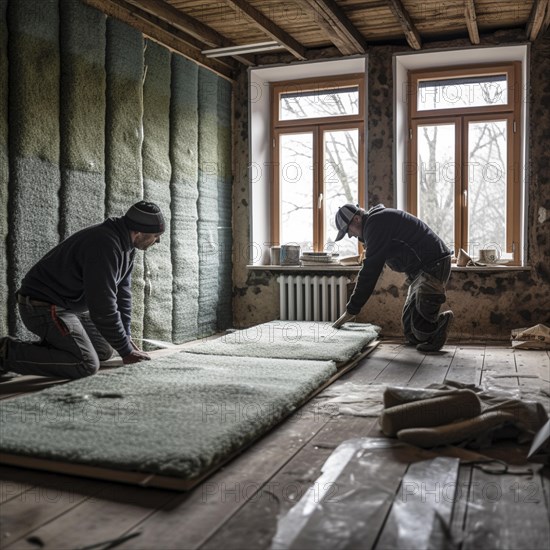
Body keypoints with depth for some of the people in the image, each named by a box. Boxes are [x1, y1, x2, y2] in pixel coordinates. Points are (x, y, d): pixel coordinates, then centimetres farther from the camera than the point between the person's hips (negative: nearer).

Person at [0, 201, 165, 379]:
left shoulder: (125, 244, 2)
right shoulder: (105, 246, -29)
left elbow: (122, 291, 10)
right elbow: (103, 306, -29)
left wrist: (126, 336, 6)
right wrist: (126, 351, -19)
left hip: (69, 305, 10)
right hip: (42, 306, -10)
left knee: (104, 351, 13)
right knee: (87, 364, -21)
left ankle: (42, 347, 15)